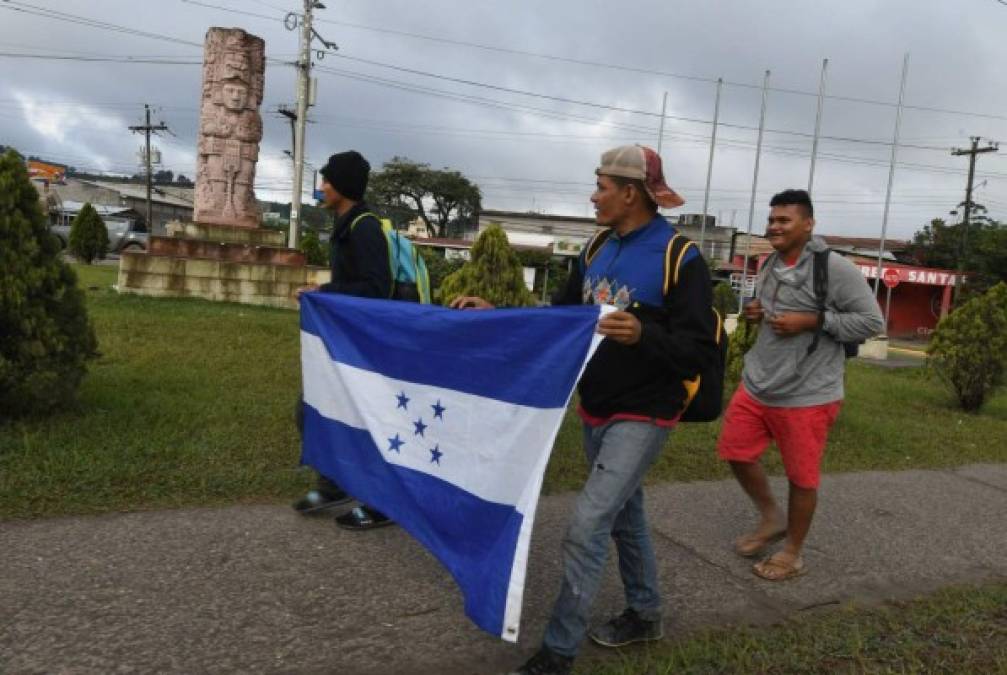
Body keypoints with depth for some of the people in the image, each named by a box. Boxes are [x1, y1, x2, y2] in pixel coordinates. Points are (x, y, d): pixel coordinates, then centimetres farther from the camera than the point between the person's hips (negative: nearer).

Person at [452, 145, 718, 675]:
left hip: (642, 416, -7)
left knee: (586, 527, -10)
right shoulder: (599, 251, 6)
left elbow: (700, 353, -19)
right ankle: (644, 614, 39)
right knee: (624, 515, 19)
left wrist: (643, 336, -36)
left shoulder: (680, 259, -16)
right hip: (596, 411, 8)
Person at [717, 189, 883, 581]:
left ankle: (792, 554, 27)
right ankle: (771, 519, 36)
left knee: (802, 477, 7)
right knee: (735, 451, 12)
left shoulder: (834, 268, -15)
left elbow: (872, 322, -13)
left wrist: (812, 321, -21)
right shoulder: (770, 265, 8)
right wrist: (757, 314, 2)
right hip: (757, 383, 7)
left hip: (807, 394, -7)